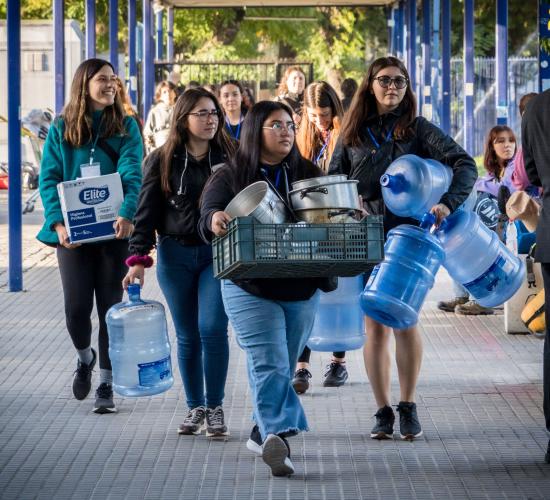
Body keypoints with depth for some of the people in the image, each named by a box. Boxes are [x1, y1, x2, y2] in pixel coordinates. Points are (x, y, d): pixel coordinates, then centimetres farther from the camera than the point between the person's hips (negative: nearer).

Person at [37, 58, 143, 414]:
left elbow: (132, 175, -10)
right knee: (76, 307, -5)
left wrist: (127, 214, -28)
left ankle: (106, 384, 15)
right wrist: (58, 223, -15)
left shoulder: (126, 127, 3)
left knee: (110, 307, 3)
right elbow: (49, 179, -1)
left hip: (114, 230, 0)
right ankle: (85, 357, 27)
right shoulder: (61, 129, 4)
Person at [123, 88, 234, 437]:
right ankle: (195, 408, 16)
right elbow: (147, 213, 1)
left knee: (212, 328, -10)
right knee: (187, 335, 6)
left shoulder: (229, 158, 3)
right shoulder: (162, 161, 2)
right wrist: (138, 258, -7)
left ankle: (216, 408, 3)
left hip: (218, 254, -1)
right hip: (175, 255, 1)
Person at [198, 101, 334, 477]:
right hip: (250, 287, -4)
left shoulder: (308, 174, 12)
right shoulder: (231, 176, 1)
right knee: (269, 364, -17)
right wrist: (216, 219, -36)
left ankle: (263, 432, 28)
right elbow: (209, 213, -12)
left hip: (301, 288, 4)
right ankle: (279, 435, -27)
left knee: (284, 366, 13)